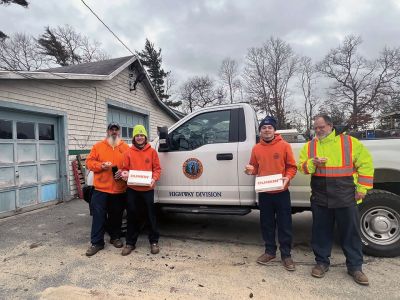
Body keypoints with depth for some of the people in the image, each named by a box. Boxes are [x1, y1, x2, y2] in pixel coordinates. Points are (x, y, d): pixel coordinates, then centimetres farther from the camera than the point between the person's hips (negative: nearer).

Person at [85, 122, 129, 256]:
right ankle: (96, 242, 14)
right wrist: (101, 165, -15)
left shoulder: (126, 148, 6)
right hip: (101, 188, -1)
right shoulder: (98, 146, 6)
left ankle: (115, 237, 32)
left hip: (119, 190, 1)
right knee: (99, 216, 2)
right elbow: (89, 162, 3)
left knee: (116, 215, 14)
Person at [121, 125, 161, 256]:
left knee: (151, 216, 7)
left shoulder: (152, 151, 1)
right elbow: (125, 168, 7)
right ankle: (130, 243, 24)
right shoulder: (129, 152, 3)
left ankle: (154, 242, 21)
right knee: (132, 216, 10)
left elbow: (157, 168, 1)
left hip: (148, 189, -1)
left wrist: (154, 179, -16)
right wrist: (124, 173, -14)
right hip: (132, 189, 1)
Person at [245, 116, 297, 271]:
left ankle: (286, 254, 21)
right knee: (267, 224, 13)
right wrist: (251, 170, -8)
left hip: (281, 192, -3)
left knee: (285, 225, 5)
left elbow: (292, 166, -1)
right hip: (264, 193, 3)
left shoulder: (284, 145, -3)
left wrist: (287, 177, -18)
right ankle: (270, 251, 30)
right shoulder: (256, 148, 5)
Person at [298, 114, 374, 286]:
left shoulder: (349, 142, 0)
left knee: (351, 232, 10)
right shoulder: (309, 146, 7)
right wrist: (312, 164, -15)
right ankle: (322, 262, 27)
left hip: (346, 197, -2)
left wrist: (362, 188, -4)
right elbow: (301, 166, 6)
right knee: (321, 232, 11)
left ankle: (355, 267, 27)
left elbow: (366, 164, 1)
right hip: (320, 198, 2)